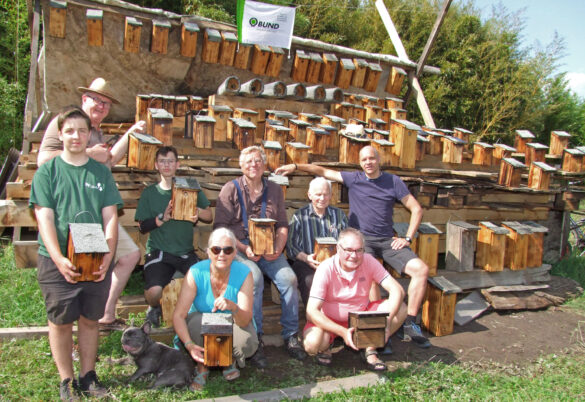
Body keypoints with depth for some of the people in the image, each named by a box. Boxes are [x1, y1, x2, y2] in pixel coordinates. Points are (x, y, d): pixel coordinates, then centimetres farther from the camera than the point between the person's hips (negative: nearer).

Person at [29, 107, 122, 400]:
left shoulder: (101, 172, 7)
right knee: (60, 322, 7)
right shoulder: (47, 172, 1)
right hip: (58, 262, -2)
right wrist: (59, 259, -18)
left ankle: (87, 376, 26)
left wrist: (108, 256, -11)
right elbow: (44, 218, -7)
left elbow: (110, 217, 3)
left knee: (90, 320, 11)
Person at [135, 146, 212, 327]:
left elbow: (210, 217, 8)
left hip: (187, 252, 2)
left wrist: (197, 211, -15)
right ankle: (155, 308, 12)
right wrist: (163, 218, -14)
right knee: (154, 292, -27)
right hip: (159, 252, -1)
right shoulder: (150, 193, 8)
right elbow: (142, 227, 4)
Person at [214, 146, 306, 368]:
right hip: (239, 248, -3)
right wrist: (245, 249, -15)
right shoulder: (231, 189, 3)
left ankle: (291, 335, -5)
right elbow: (221, 227, -3)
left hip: (269, 248, 3)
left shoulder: (274, 190, 15)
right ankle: (255, 339, -19)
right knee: (255, 277, -32)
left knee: (289, 278, -22)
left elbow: (282, 225, 12)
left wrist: (278, 249, -7)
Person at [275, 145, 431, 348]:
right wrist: (295, 166, -1)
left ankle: (409, 325, -6)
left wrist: (407, 238, 0)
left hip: (387, 240, 3)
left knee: (422, 269, -15)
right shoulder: (353, 179, 7)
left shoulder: (393, 181, 7)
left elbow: (416, 209, 8)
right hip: (361, 238, -2)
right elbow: (323, 171, 8)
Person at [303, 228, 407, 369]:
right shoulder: (326, 269, -24)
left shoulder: (368, 261, -15)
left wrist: (387, 321, -37)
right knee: (312, 344, -35)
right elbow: (311, 311, -29)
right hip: (330, 320, -3)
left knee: (400, 308, -18)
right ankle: (324, 347, 3)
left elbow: (397, 290, -20)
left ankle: (370, 350, -3)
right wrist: (343, 332, -41)